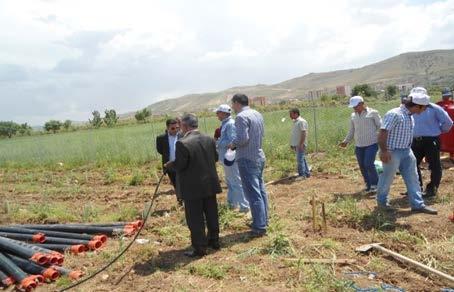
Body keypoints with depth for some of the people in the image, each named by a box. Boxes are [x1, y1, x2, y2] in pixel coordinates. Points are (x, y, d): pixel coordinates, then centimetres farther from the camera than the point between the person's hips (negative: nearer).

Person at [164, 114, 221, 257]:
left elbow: (179, 165, -18)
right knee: (212, 214, 18)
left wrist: (169, 165, 2)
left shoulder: (182, 143, -20)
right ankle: (214, 241, 32)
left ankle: (200, 248, 13)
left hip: (193, 188, -6)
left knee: (195, 219, 5)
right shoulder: (209, 139, 1)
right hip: (210, 184, 7)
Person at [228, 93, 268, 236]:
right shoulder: (257, 114, 9)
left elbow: (242, 138, -24)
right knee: (260, 190, 17)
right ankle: (263, 220, 28)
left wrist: (233, 144, -6)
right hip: (259, 156, 9)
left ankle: (259, 227, 3)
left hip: (247, 159, -9)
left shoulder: (241, 116, -17)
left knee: (253, 193, -3)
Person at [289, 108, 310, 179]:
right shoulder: (295, 122, 16)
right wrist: (292, 144, 19)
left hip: (300, 145, -10)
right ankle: (307, 173, 22)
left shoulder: (301, 121, -13)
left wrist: (301, 144, -23)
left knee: (300, 159, -9)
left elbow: (304, 133, -19)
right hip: (296, 145, 10)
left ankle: (302, 175, -4)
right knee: (302, 159, 14)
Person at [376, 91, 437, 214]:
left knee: (412, 178, 10)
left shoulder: (410, 116, 7)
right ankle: (382, 202, 24)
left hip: (407, 152, 9)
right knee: (387, 178, 6)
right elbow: (382, 133, -25)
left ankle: (418, 204, 18)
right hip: (393, 152, -9)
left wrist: (408, 148, 21)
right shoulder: (394, 114, -21)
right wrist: (384, 151, -26)